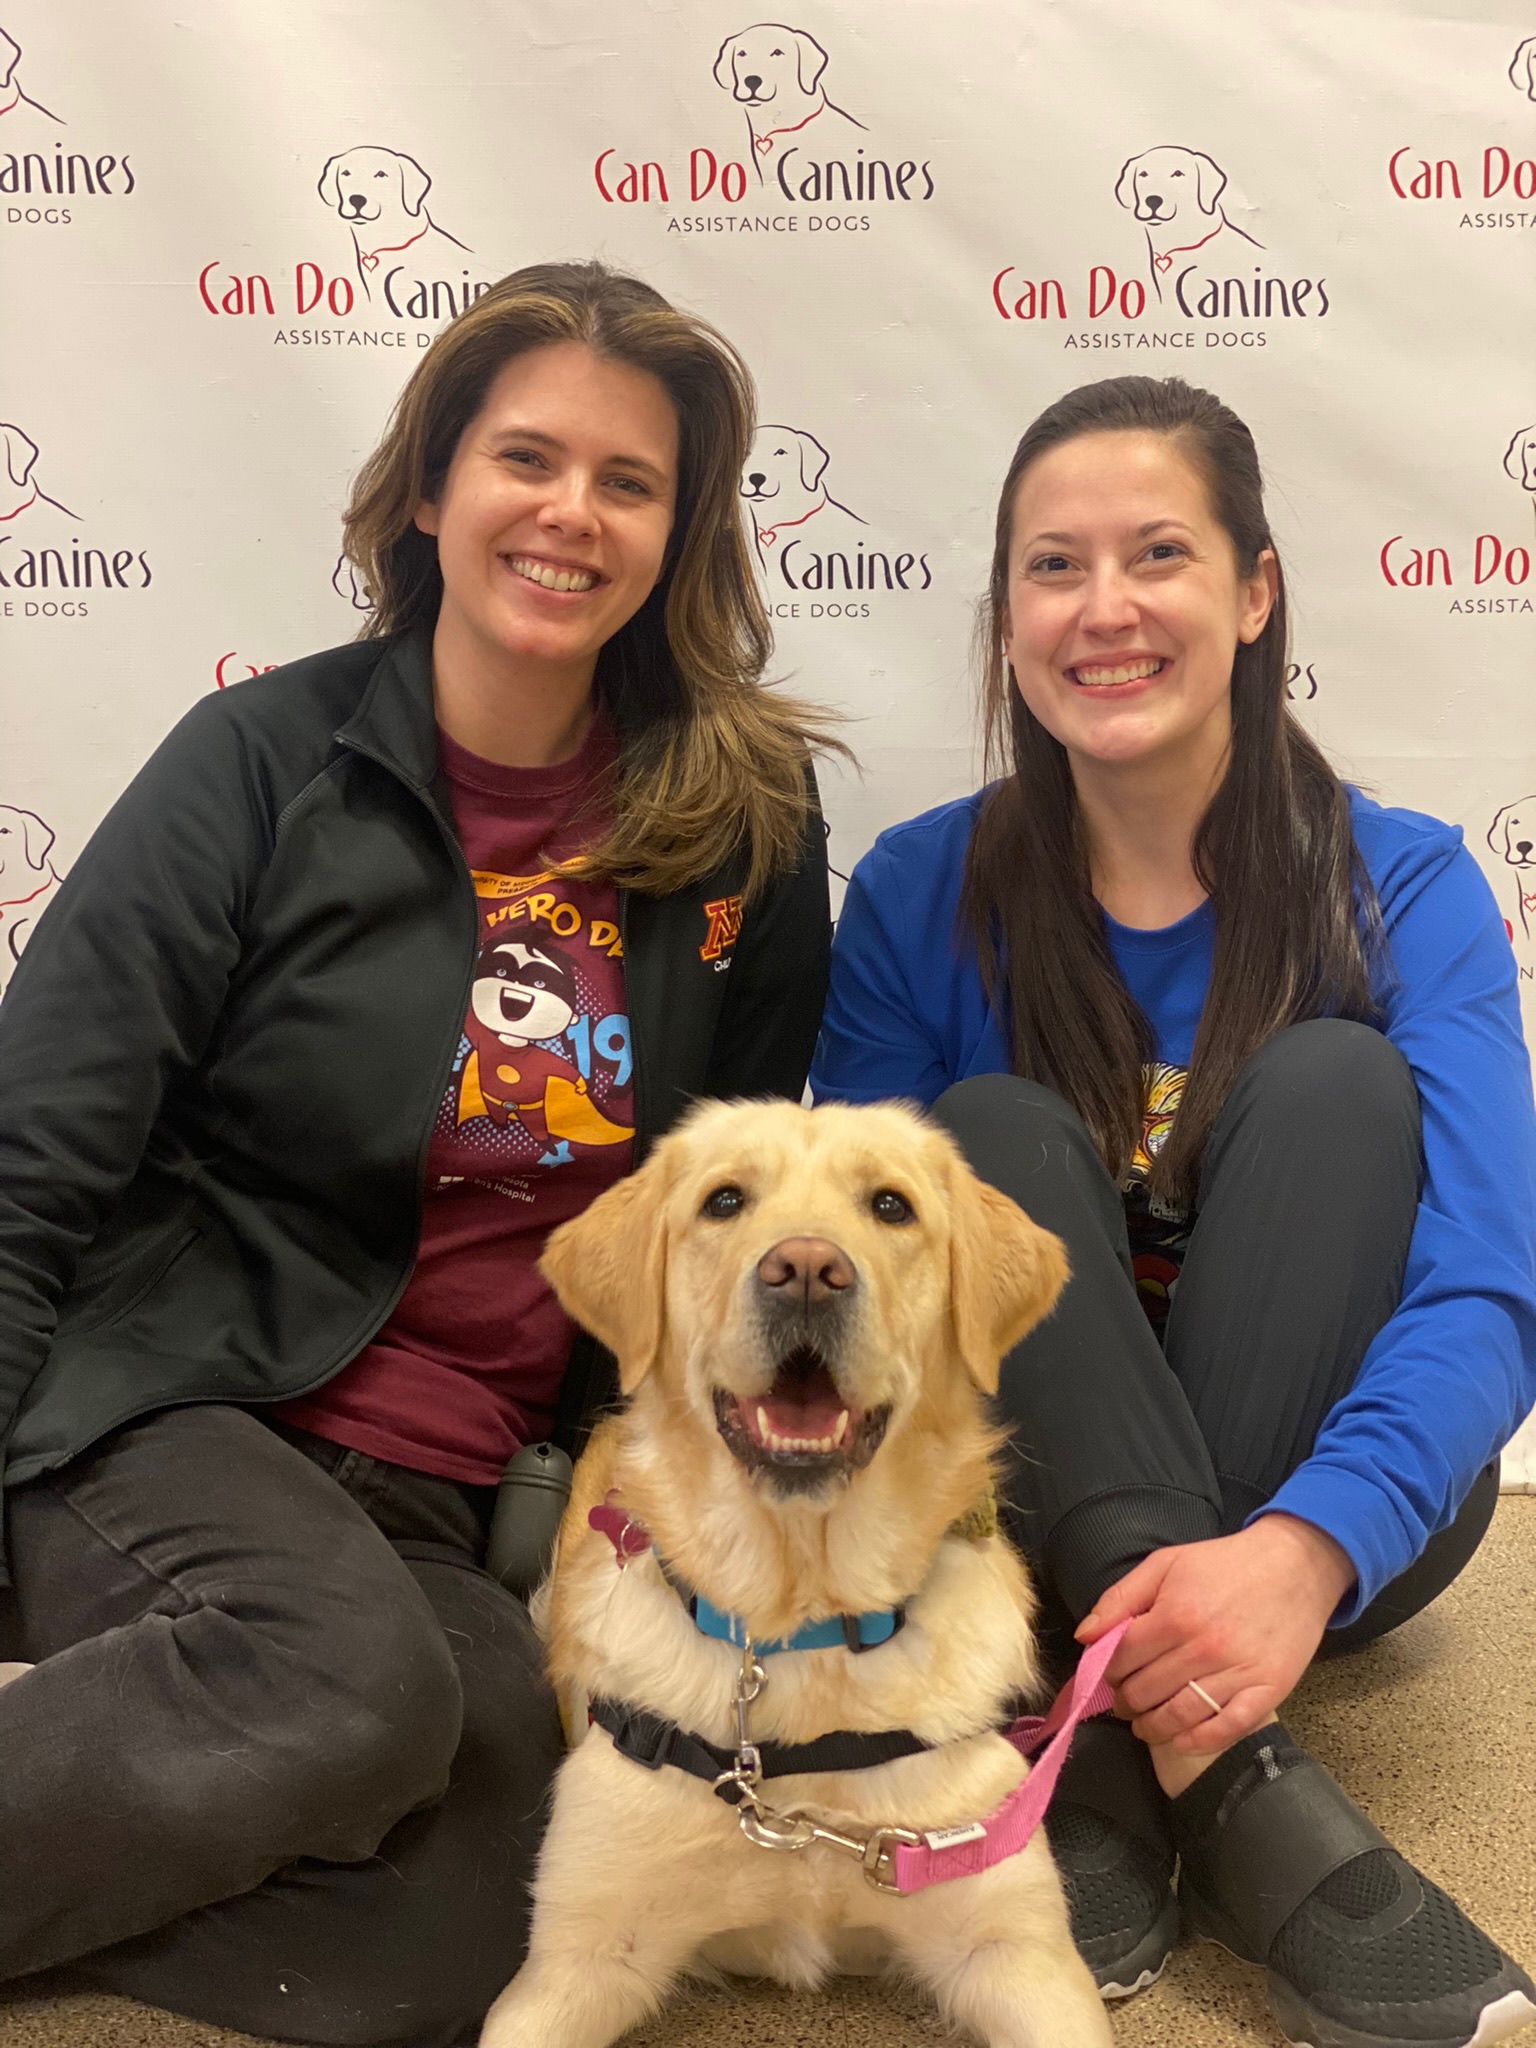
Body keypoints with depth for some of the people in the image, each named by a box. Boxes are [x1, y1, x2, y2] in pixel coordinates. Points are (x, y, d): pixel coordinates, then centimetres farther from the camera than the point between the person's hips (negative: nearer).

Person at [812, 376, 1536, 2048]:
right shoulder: (920, 894, -4)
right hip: (1027, 1505, 1)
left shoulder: (1401, 889, -9)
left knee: (1337, 1084, -24)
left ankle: (1127, 1773, -31)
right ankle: (1242, 1783, -38)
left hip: (1330, 1509, 0)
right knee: (995, 1128, -25)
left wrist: (1304, 1549, -42)